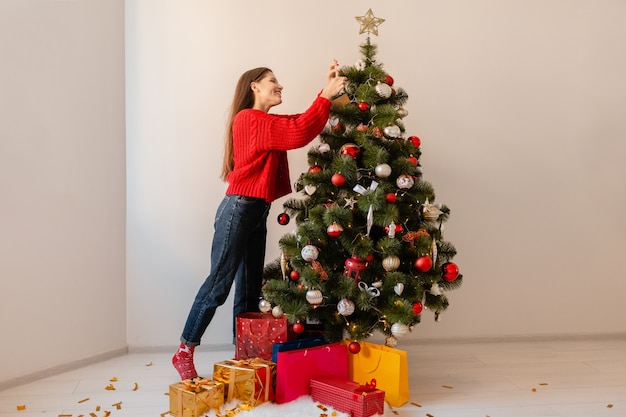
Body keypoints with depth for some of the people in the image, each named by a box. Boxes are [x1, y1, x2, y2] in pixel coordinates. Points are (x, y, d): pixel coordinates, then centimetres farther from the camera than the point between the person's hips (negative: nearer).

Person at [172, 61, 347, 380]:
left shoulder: (267, 123, 17)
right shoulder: (248, 119, -10)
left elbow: (305, 125, 10)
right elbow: (300, 134, -20)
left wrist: (328, 91, 2)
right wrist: (326, 95, -16)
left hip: (258, 213, 9)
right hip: (238, 210, -9)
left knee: (250, 289, 10)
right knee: (219, 283, -4)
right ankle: (184, 352, 9)